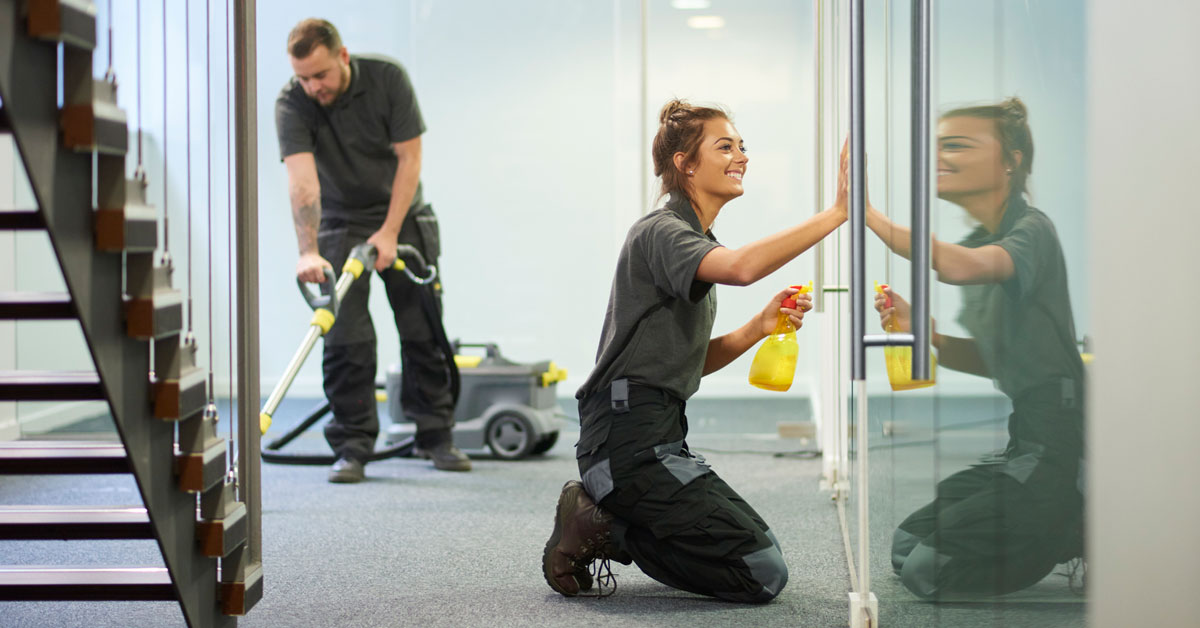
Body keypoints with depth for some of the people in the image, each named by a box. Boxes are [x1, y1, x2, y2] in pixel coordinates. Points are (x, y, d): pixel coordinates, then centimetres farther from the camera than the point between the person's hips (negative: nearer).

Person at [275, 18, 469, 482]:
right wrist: (308, 252, -44)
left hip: (403, 218, 1)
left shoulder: (387, 78, -18)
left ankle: (436, 436, 14)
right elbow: (301, 180, -32)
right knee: (346, 338, -8)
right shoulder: (292, 104, -21)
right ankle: (352, 447, -2)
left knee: (424, 331, 3)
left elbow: (409, 157, -15)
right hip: (340, 224, -1)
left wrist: (390, 232, -20)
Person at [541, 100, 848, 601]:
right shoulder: (660, 231, -11)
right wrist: (837, 213, -32)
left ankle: (605, 522, 10)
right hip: (629, 437, -10)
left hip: (659, 437, 10)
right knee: (763, 574, -12)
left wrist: (759, 327, 3)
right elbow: (741, 267, -33)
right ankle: (599, 530, -5)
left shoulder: (695, 241, 21)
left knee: (761, 552, 17)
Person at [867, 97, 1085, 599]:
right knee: (906, 547, 13)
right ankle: (1070, 533, 15)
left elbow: (962, 267, -36)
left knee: (928, 571, -10)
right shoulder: (977, 241, 13)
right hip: (1025, 440, 9)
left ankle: (1094, 533, 1)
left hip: (1060, 441, -9)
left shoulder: (1031, 230, -13)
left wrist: (867, 214, -35)